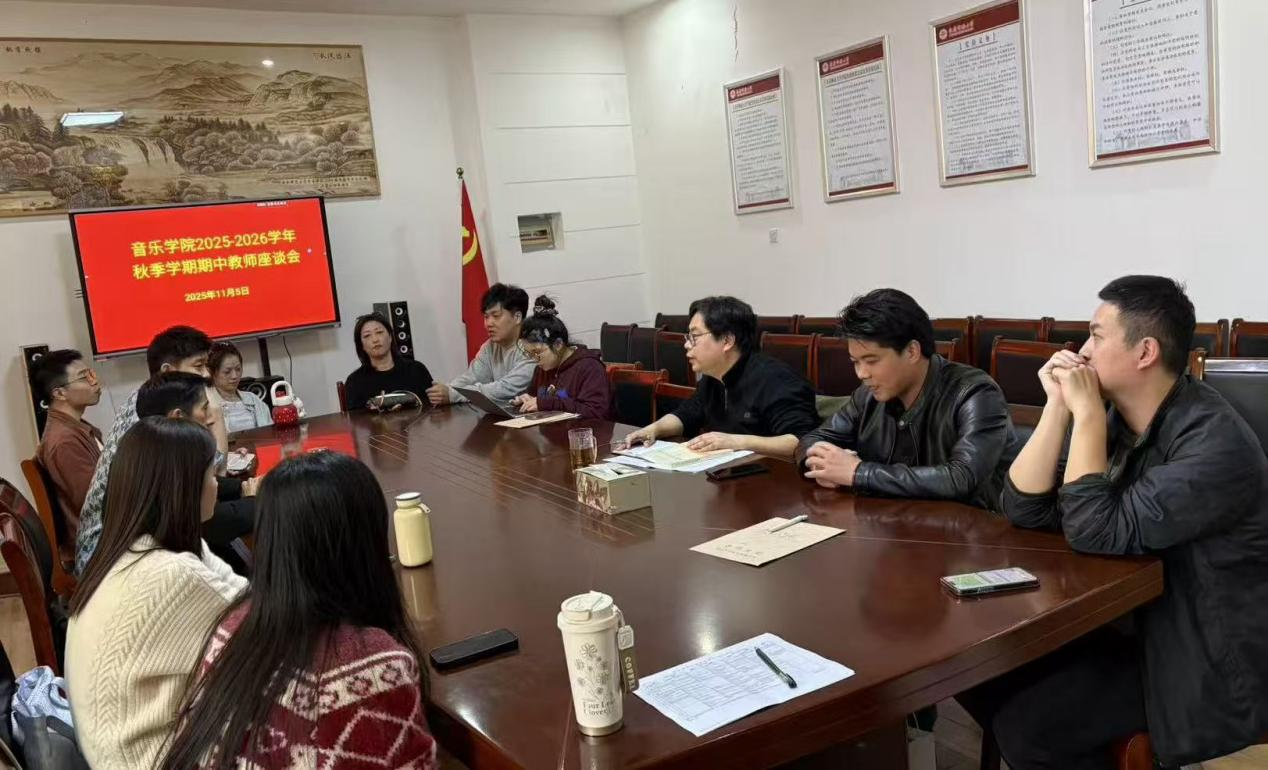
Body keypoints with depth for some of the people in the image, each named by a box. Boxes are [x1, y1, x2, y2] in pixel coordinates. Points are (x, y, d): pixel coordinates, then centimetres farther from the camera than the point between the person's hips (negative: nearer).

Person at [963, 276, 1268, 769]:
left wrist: (1087, 415, -23)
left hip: (1211, 668, -7)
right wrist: (1059, 406, -12)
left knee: (1026, 725, -18)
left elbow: (1097, 534, -27)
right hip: (1146, 633, 8)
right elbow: (1025, 510, -4)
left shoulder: (1215, 442, -23)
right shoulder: (1120, 423, 1)